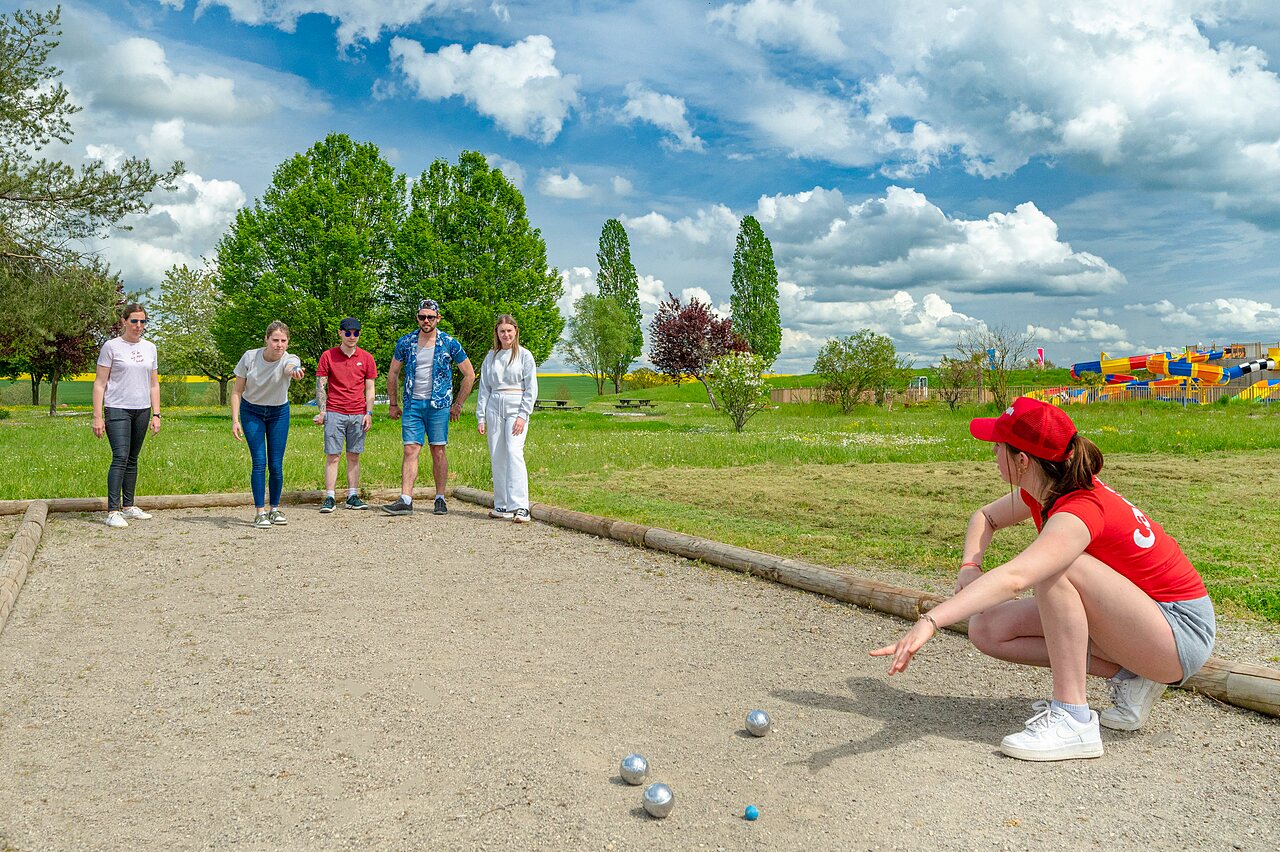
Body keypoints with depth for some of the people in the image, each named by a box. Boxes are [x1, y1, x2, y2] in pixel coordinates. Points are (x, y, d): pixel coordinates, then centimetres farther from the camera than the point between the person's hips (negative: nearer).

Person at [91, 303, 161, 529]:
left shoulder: (150, 348, 12)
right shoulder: (111, 346, -2)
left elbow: (154, 384, 16)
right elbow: (100, 383, -3)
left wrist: (156, 414, 9)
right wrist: (97, 416, -8)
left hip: (142, 410, 5)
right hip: (117, 409, -5)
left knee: (132, 459, 10)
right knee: (120, 457, -13)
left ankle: (128, 507, 18)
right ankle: (113, 512, -13)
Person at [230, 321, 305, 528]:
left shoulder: (290, 359, -22)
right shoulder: (250, 357, -17)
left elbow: (290, 366, -50)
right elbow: (237, 391, -8)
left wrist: (294, 370, -74)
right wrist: (235, 420, -15)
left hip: (279, 413, 0)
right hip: (251, 412, 0)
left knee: (276, 465, 0)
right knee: (259, 462, -10)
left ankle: (275, 509, 19)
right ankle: (260, 512, -3)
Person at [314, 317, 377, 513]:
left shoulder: (366, 358, 7)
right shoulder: (328, 356, 3)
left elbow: (369, 389, 9)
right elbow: (320, 386, 3)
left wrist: (369, 413, 0)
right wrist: (322, 411, -7)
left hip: (358, 414, 2)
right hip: (334, 413, -2)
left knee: (354, 456, 6)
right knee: (332, 456, -3)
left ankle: (352, 497, 10)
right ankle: (329, 498, -1)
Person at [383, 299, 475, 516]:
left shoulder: (449, 343, -1)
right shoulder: (405, 342, 5)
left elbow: (469, 375, 5)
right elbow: (393, 373, 16)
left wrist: (458, 404, 4)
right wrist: (393, 403, 12)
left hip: (438, 405, -2)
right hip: (412, 405, 2)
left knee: (438, 451, 2)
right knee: (410, 451, -4)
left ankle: (440, 500, 11)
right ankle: (405, 500, -6)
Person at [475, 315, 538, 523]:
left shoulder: (524, 355, 3)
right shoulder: (491, 357, 14)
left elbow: (531, 388, -1)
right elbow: (484, 388, 15)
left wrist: (523, 415, -10)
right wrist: (480, 416, 8)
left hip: (516, 407, -4)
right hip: (494, 407, 4)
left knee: (514, 453, -17)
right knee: (497, 457, 3)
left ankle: (521, 507, -20)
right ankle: (502, 506, 11)